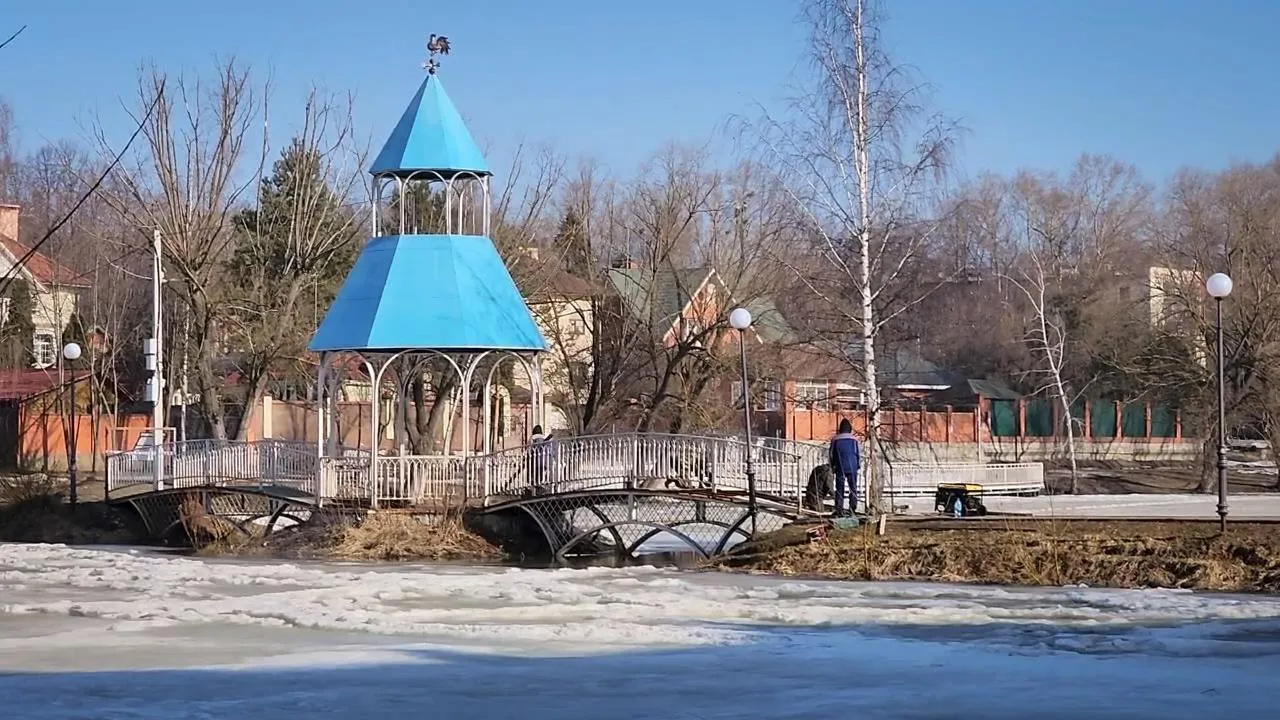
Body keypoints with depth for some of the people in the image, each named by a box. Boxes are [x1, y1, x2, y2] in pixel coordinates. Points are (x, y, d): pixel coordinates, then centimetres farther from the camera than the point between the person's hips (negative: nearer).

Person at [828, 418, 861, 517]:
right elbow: (859, 454, 4)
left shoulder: (835, 440, -1)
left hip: (840, 469, 0)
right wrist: (858, 465, 19)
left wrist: (832, 468, 16)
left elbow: (832, 455, 4)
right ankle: (852, 510, 2)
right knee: (853, 490, 8)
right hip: (852, 468, 0)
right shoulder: (854, 440, 0)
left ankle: (839, 511, -1)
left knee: (839, 490, 4)